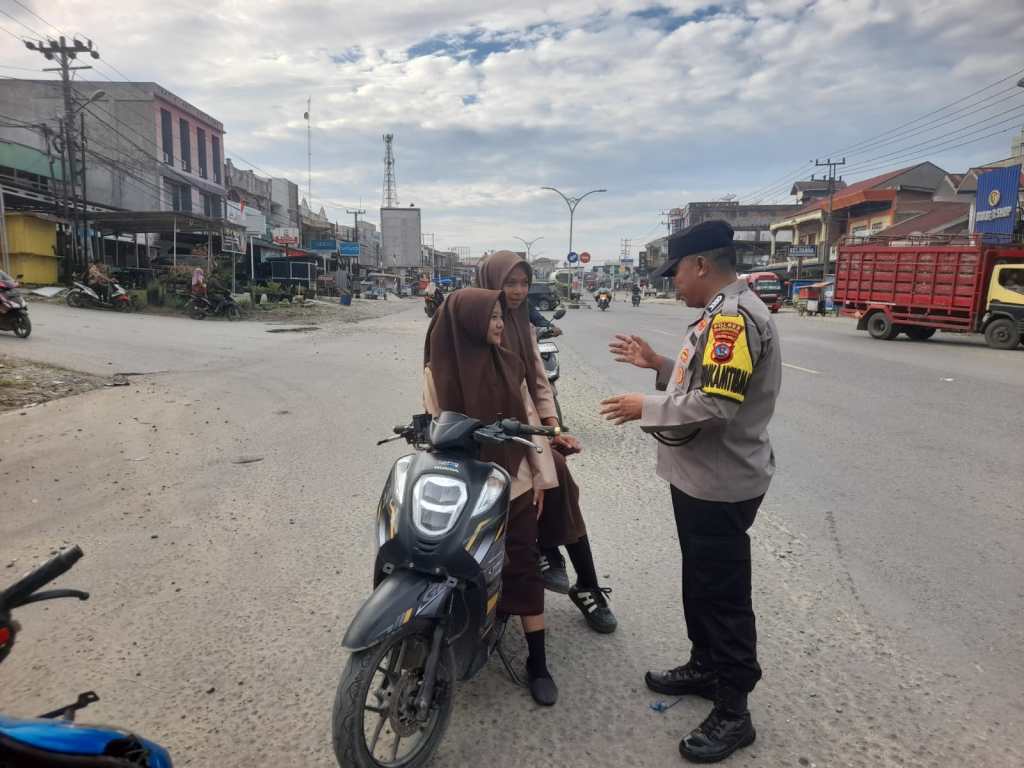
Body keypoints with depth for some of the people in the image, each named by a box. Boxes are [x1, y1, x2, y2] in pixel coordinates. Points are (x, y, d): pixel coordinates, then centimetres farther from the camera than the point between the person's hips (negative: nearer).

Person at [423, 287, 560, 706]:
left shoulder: (509, 363, 4)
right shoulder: (439, 370, -8)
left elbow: (528, 419, 7)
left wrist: (541, 475, 4)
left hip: (514, 483, 3)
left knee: (524, 569, 6)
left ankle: (537, 662, 16)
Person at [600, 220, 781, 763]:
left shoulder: (735, 316, -21)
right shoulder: (722, 313, 12)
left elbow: (716, 405, -28)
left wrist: (646, 409, -18)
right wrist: (657, 364, 10)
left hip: (721, 484, -10)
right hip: (699, 477, 10)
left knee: (724, 594, 2)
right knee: (699, 582, 22)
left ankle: (733, 713, 17)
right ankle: (705, 668, 40)